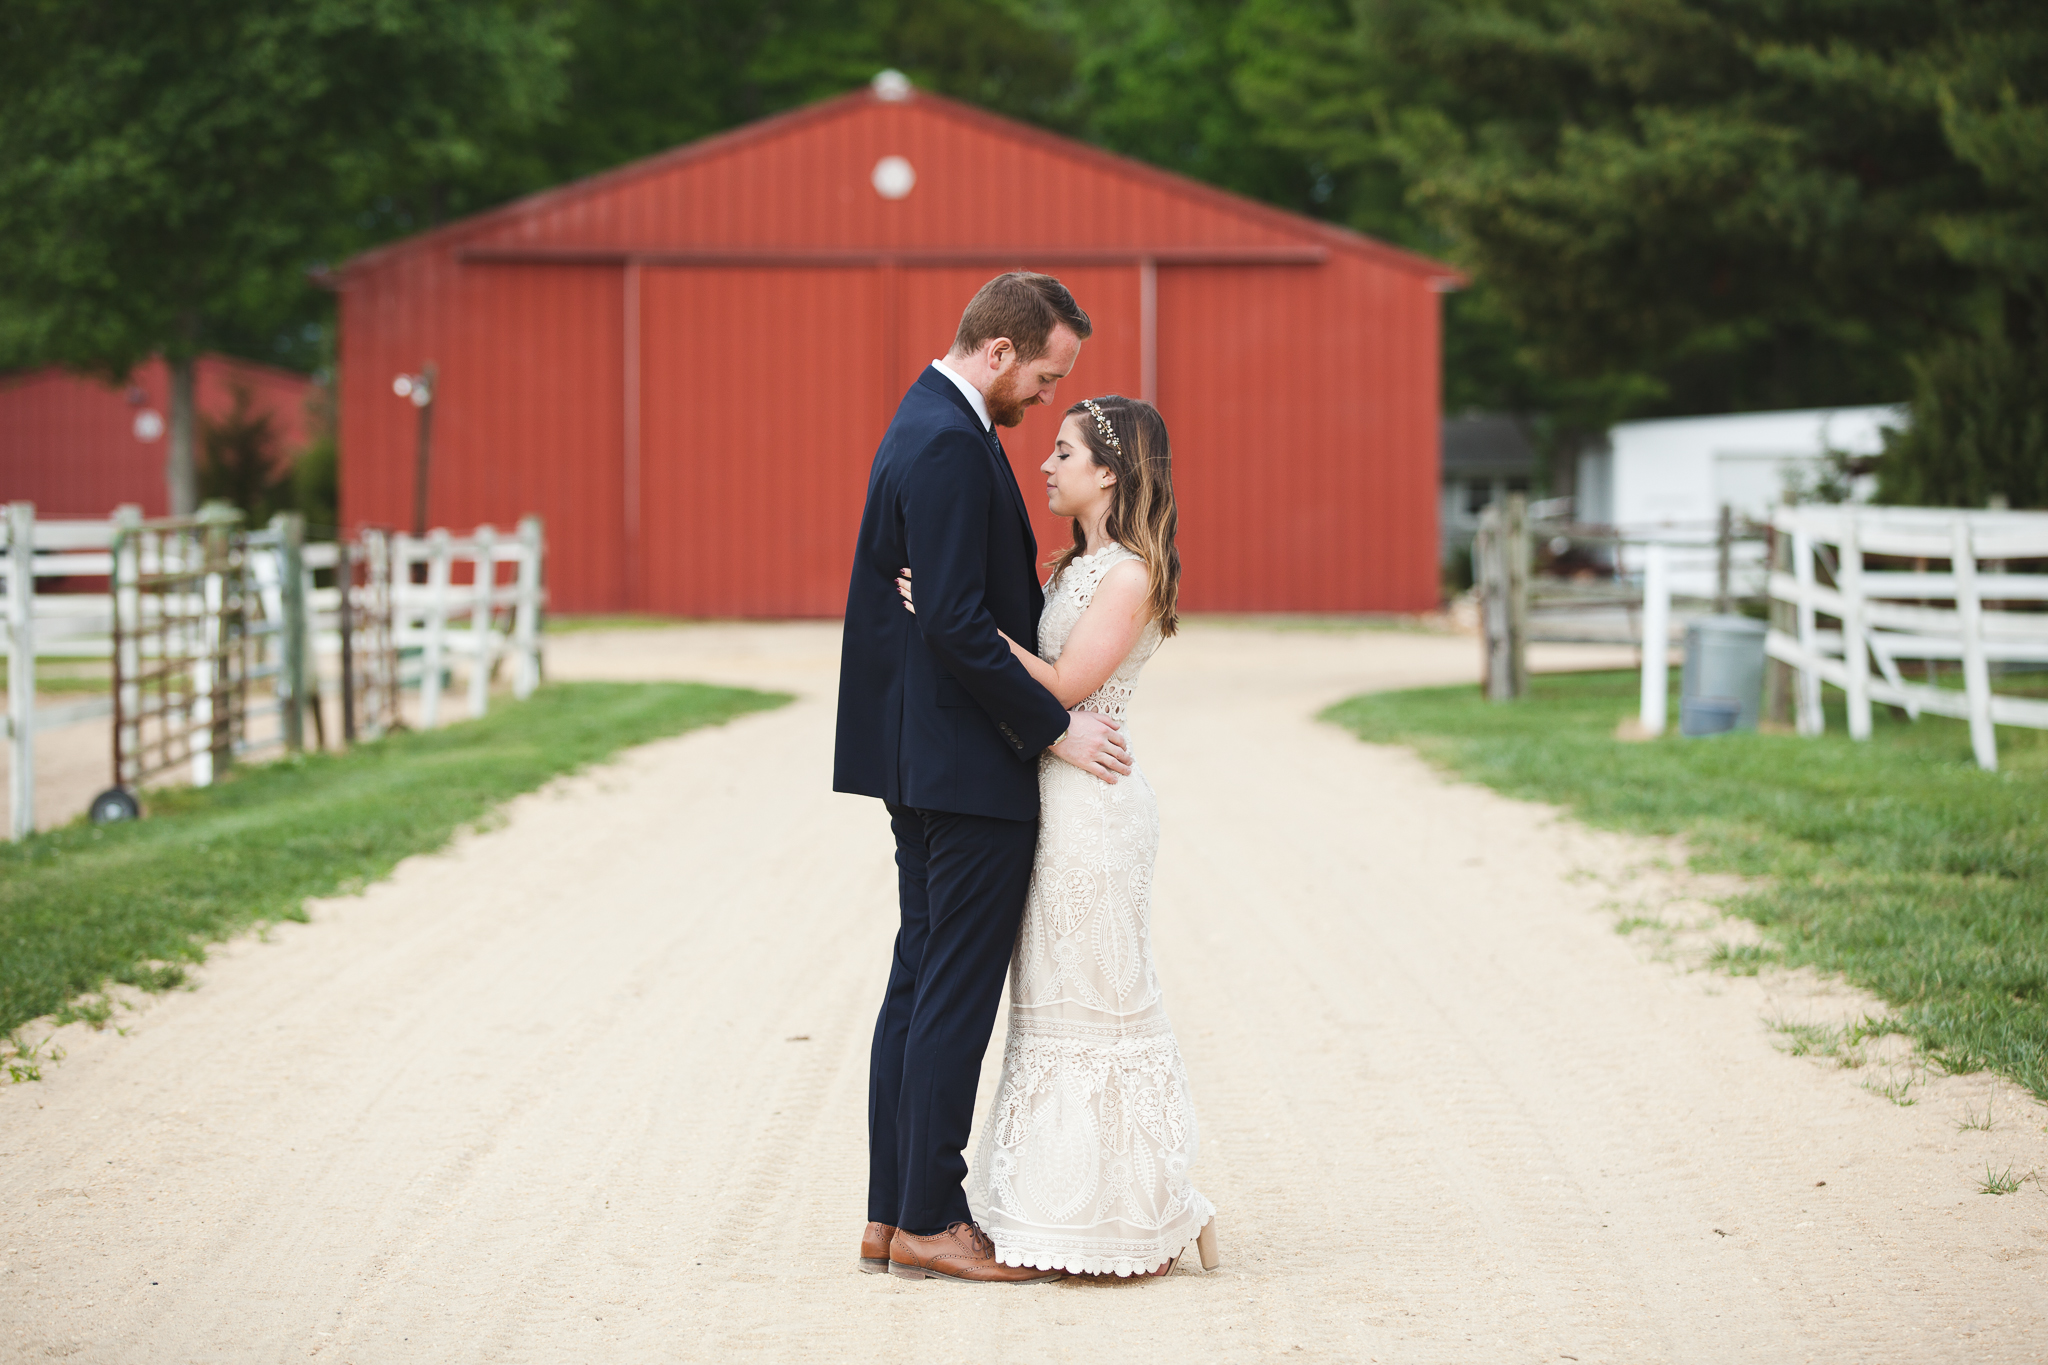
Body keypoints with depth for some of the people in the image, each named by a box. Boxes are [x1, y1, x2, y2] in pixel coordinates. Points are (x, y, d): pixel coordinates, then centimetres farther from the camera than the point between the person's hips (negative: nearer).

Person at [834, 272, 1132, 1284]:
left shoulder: (931, 426, 15)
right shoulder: (951, 445, -18)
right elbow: (957, 624, -23)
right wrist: (1053, 727, -17)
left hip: (922, 763, 11)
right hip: (970, 766, -11)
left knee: (921, 983, 12)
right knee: (958, 993, -4)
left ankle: (891, 1217, 16)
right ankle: (930, 1225, 2)